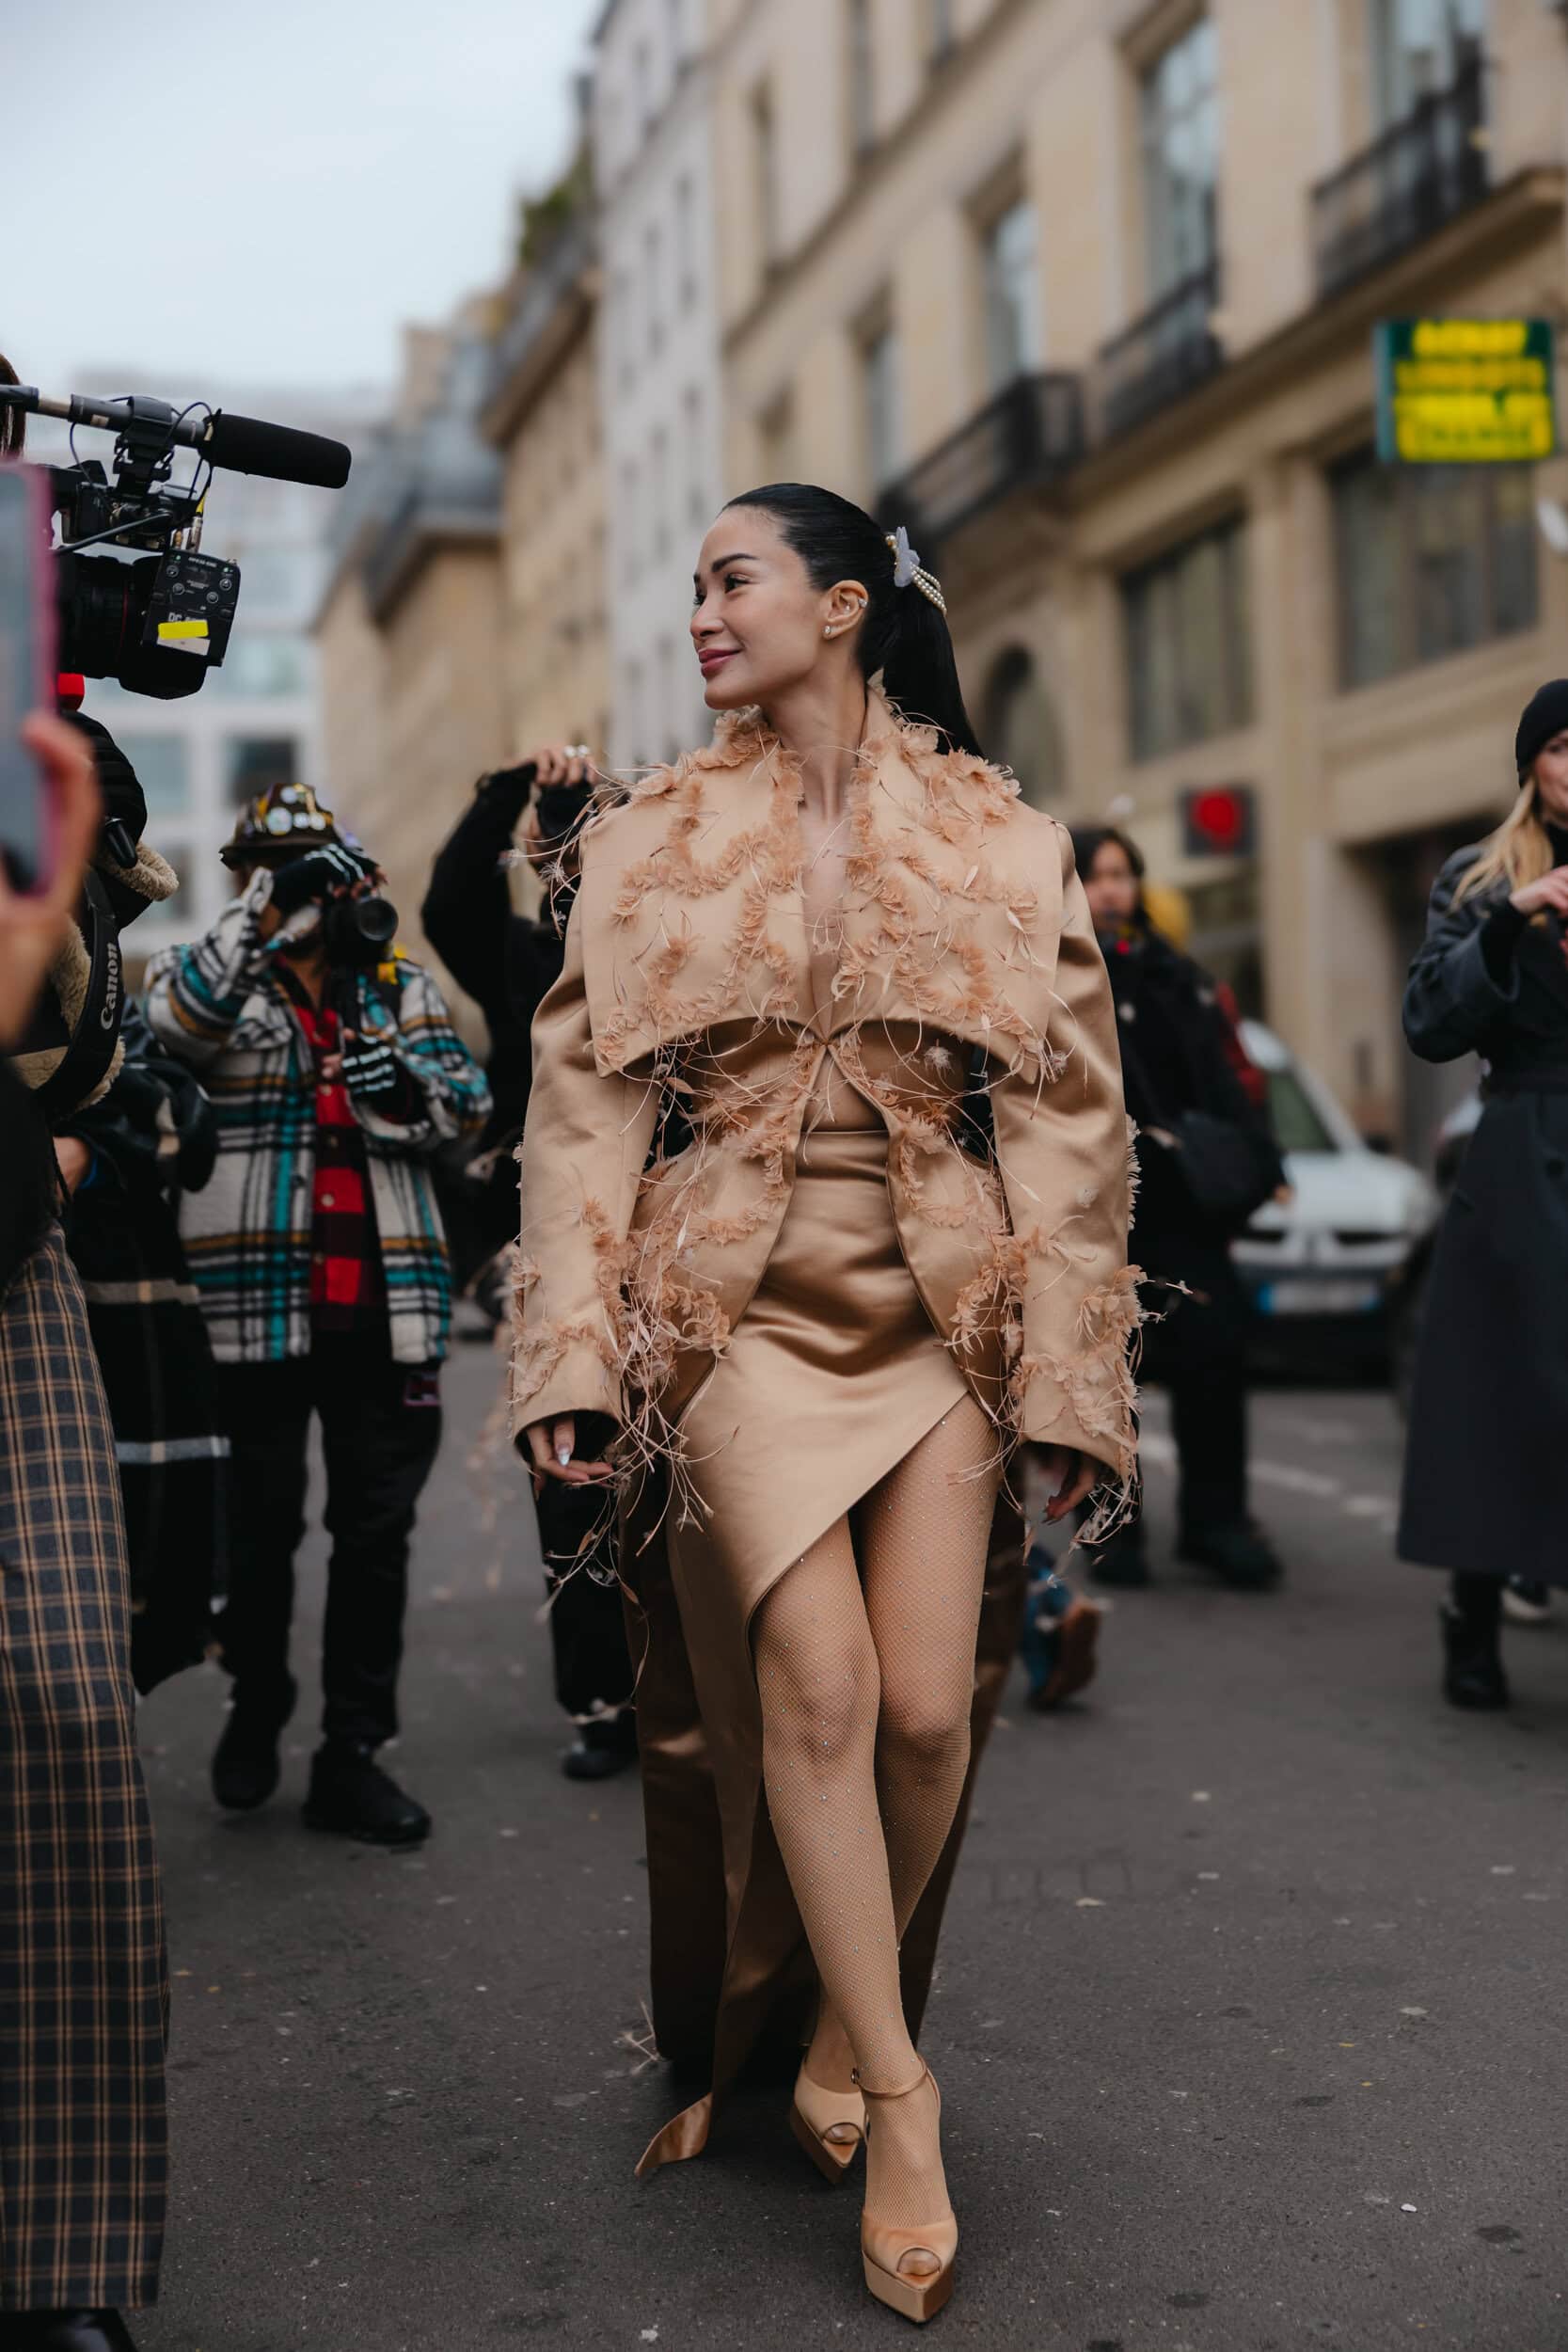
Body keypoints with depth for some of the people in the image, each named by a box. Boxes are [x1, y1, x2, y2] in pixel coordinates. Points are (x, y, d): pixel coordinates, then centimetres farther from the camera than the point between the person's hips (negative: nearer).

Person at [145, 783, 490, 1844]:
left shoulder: (401, 987, 13)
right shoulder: (217, 975, 4)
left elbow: (470, 1103, 7)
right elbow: (176, 1015, -20)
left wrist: (413, 1087, -14)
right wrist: (269, 911, -27)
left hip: (384, 1306, 3)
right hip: (258, 1302, -2)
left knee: (378, 1533, 5)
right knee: (263, 1529, 9)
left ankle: (353, 1755, 15)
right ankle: (255, 1715, 32)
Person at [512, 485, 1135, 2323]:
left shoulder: (1000, 845, 7)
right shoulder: (651, 843, 9)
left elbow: (1064, 1113, 4)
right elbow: (584, 1104, 5)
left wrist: (1068, 1371, -2)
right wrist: (571, 1349, -4)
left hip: (936, 1297, 1)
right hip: (738, 1297, 0)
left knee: (926, 1708, -6)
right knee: (814, 1676, -15)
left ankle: (840, 2027, 20)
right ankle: (897, 2093, 0)